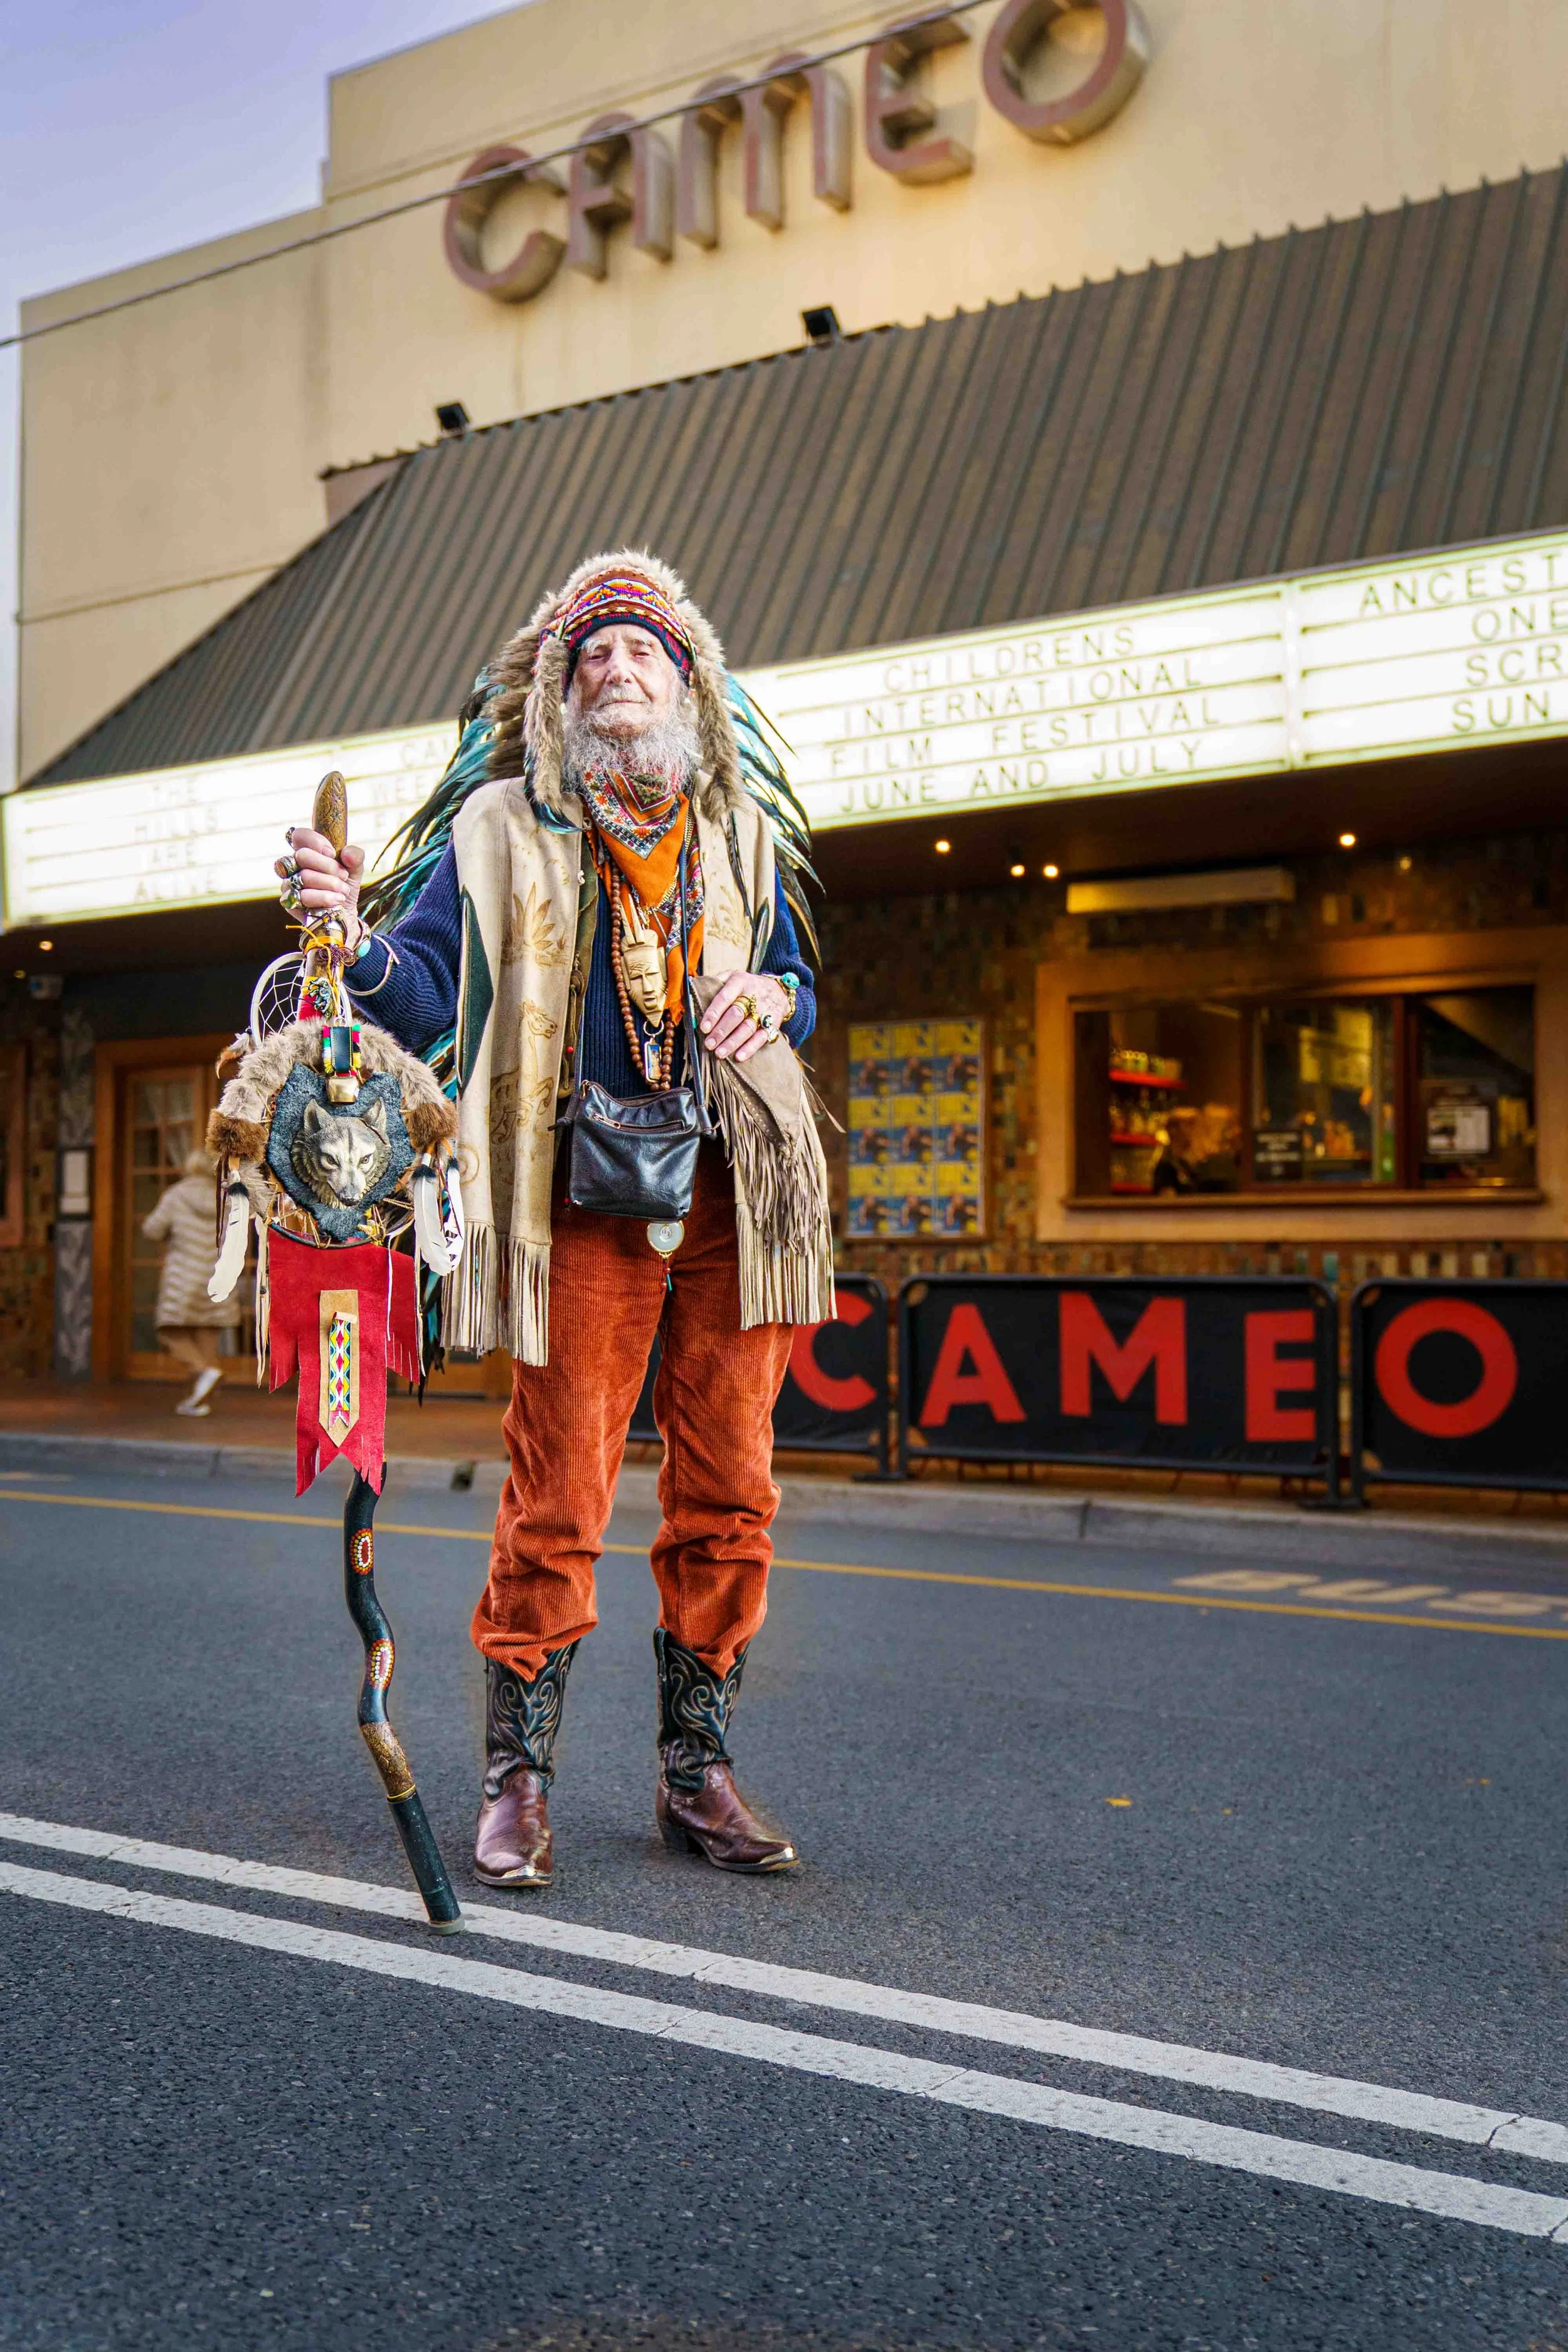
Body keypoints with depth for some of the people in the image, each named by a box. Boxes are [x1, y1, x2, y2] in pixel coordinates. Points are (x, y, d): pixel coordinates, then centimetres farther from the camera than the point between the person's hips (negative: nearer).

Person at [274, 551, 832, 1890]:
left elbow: (796, 989, 24)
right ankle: (518, 1781, 11)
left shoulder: (740, 831, 16)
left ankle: (697, 1773, 17)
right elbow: (425, 1000, -1)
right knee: (558, 1497, -4)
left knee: (729, 1491, 4)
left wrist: (774, 997, 0)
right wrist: (353, 938, -21)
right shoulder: (500, 826, 6)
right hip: (584, 1193, -3)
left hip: (732, 1187, 4)